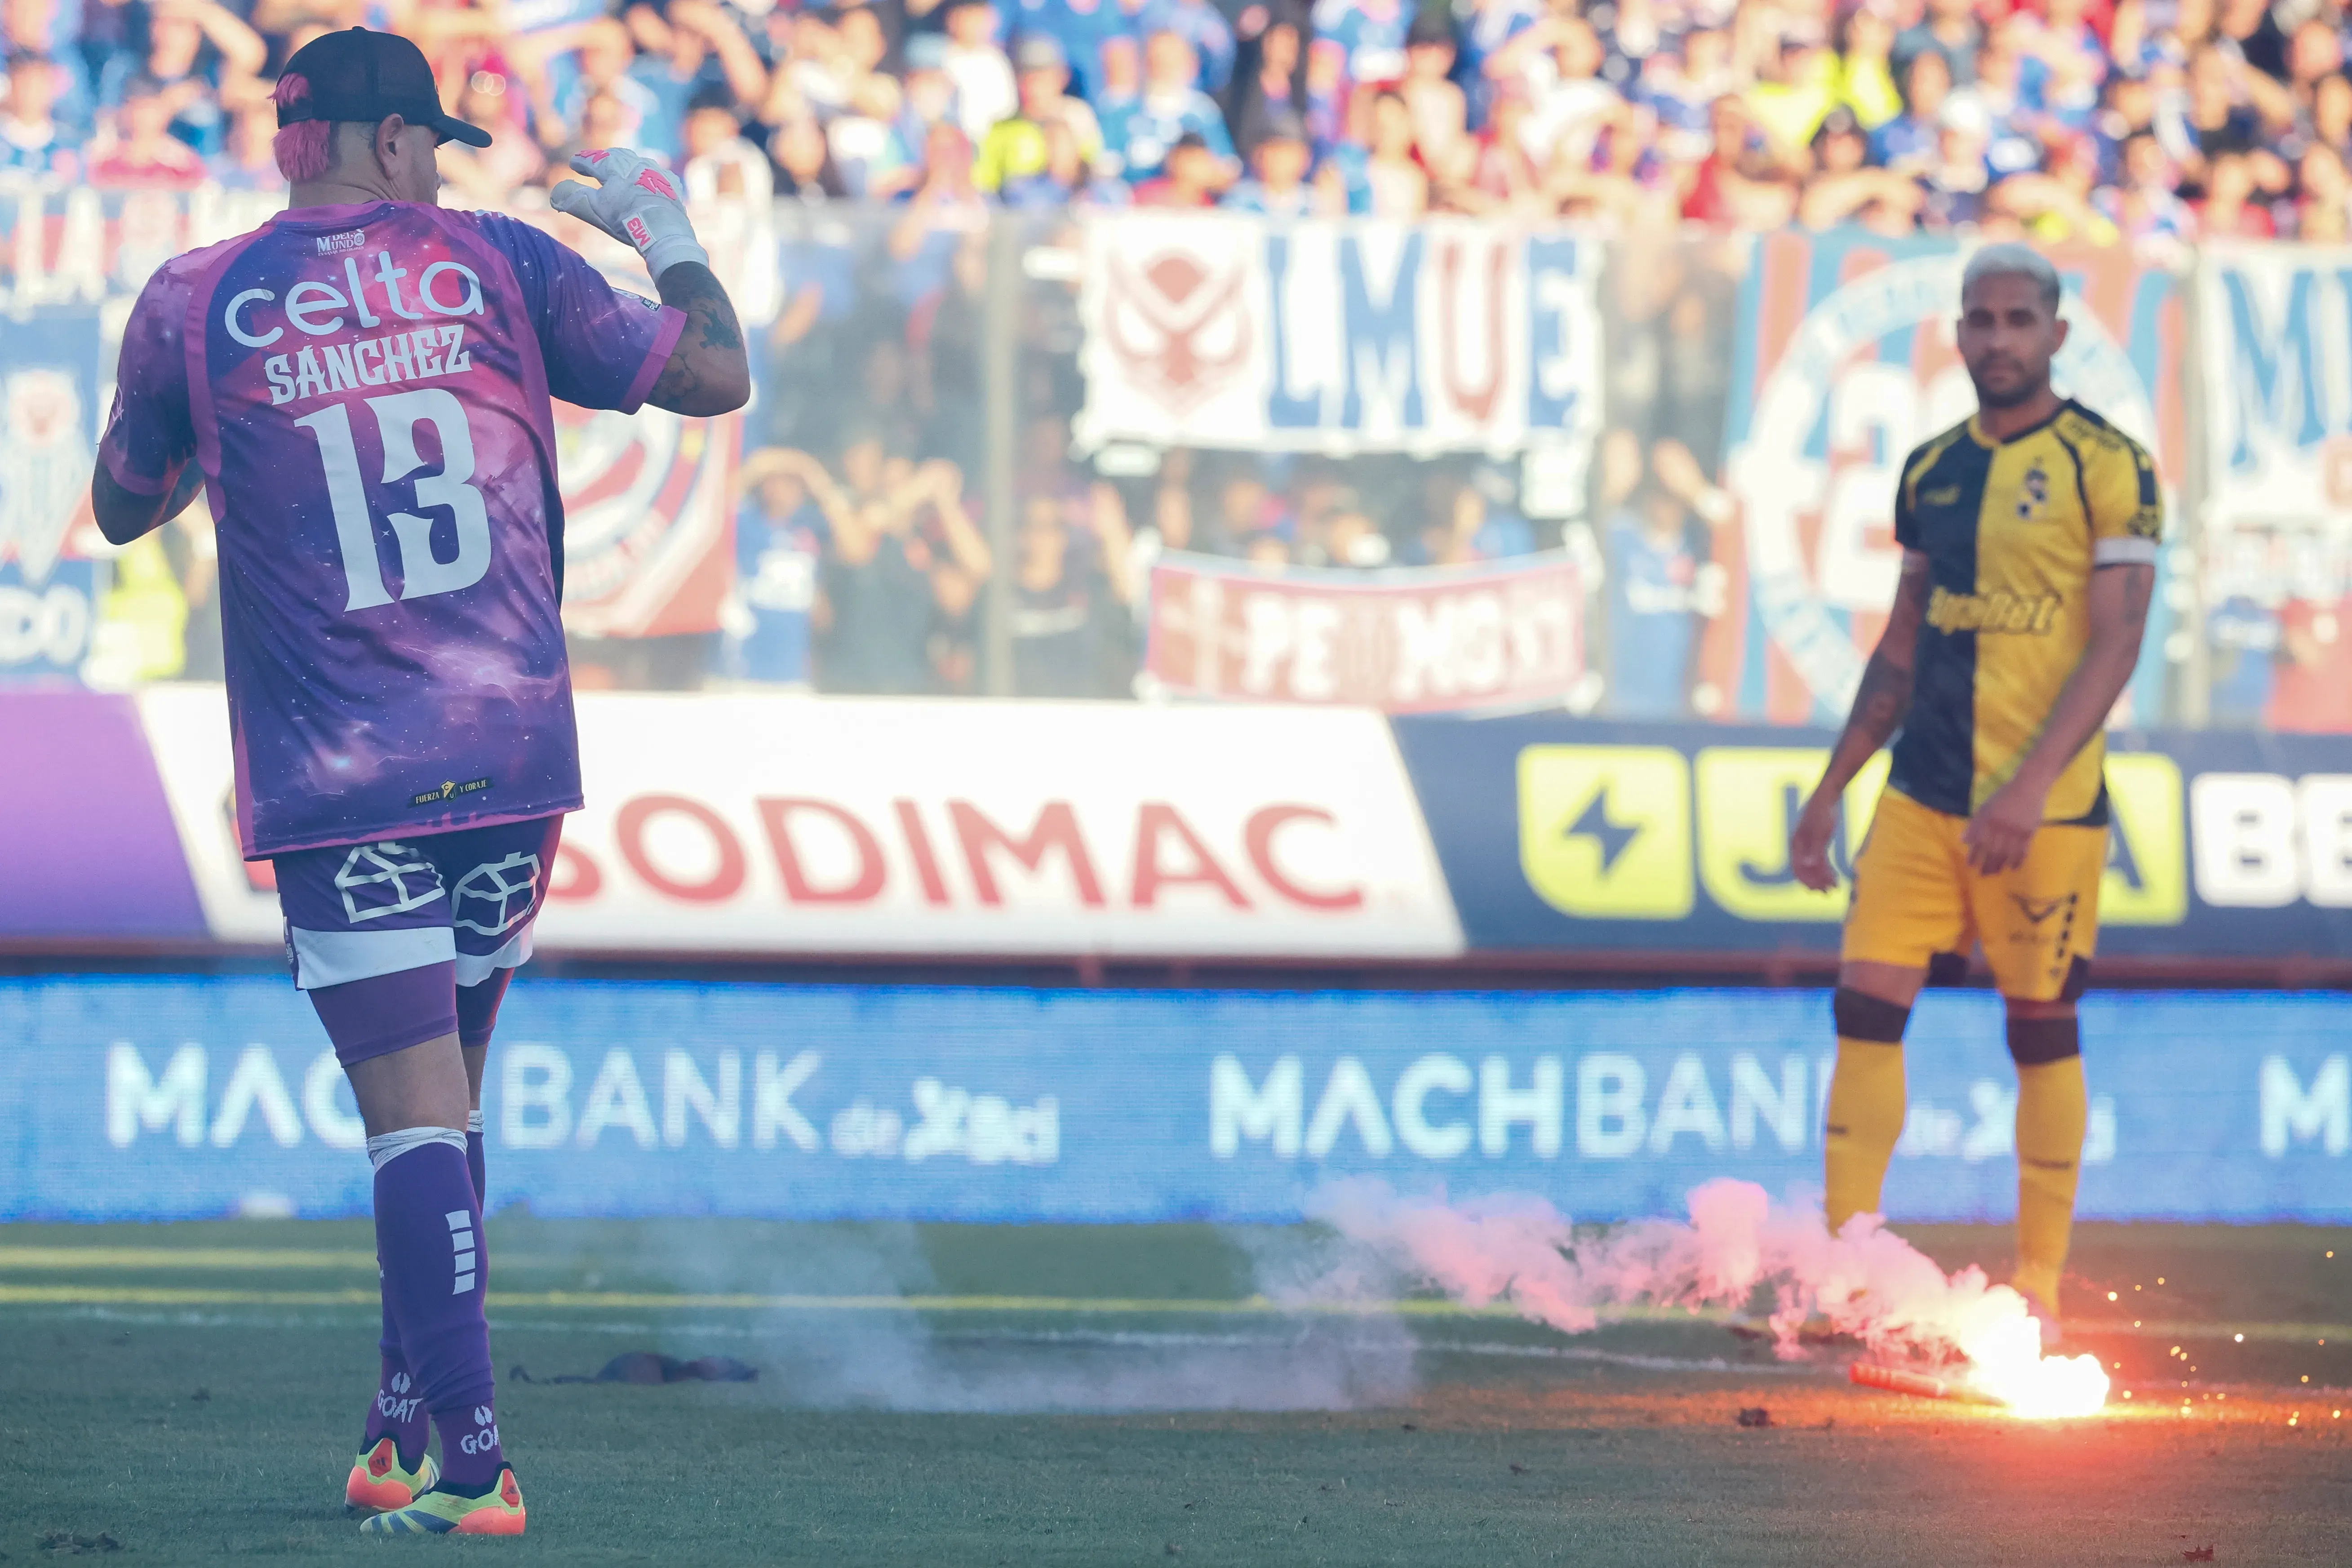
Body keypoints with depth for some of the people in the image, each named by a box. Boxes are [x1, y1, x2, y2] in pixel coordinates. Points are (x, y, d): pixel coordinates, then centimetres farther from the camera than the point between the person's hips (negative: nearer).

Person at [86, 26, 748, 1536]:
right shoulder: (500, 266, 2)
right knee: (445, 1104, 16)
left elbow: (122, 508, 15)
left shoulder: (194, 305, 1)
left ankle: (469, 1461, -15)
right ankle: (406, 1435, 20)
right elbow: (714, 374, 6)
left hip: (337, 779, -2)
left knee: (415, 1115, -6)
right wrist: (667, 229, 23)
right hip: (513, 755, 2)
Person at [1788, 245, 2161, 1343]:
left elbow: (2116, 646, -12)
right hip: (1922, 794, 5)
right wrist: (1830, 789, 16)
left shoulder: (2105, 467, -6)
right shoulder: (1932, 471, 12)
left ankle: (2038, 1286, 10)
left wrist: (2030, 788, -20)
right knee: (1867, 1004, -3)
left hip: (2045, 809, -5)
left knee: (2042, 1028, 2)